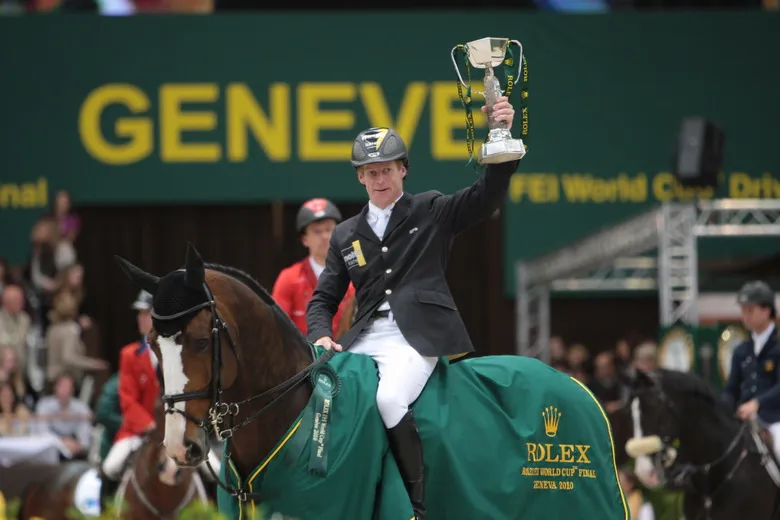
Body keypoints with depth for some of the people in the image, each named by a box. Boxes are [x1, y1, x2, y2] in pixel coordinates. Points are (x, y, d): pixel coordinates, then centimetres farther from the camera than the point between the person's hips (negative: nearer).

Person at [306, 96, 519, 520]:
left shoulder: (432, 212, 10)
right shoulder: (346, 235, 20)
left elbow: (487, 196, -4)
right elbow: (324, 298, 22)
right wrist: (321, 336, -1)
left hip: (417, 339, -5)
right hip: (364, 341, 5)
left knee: (390, 398, -32)